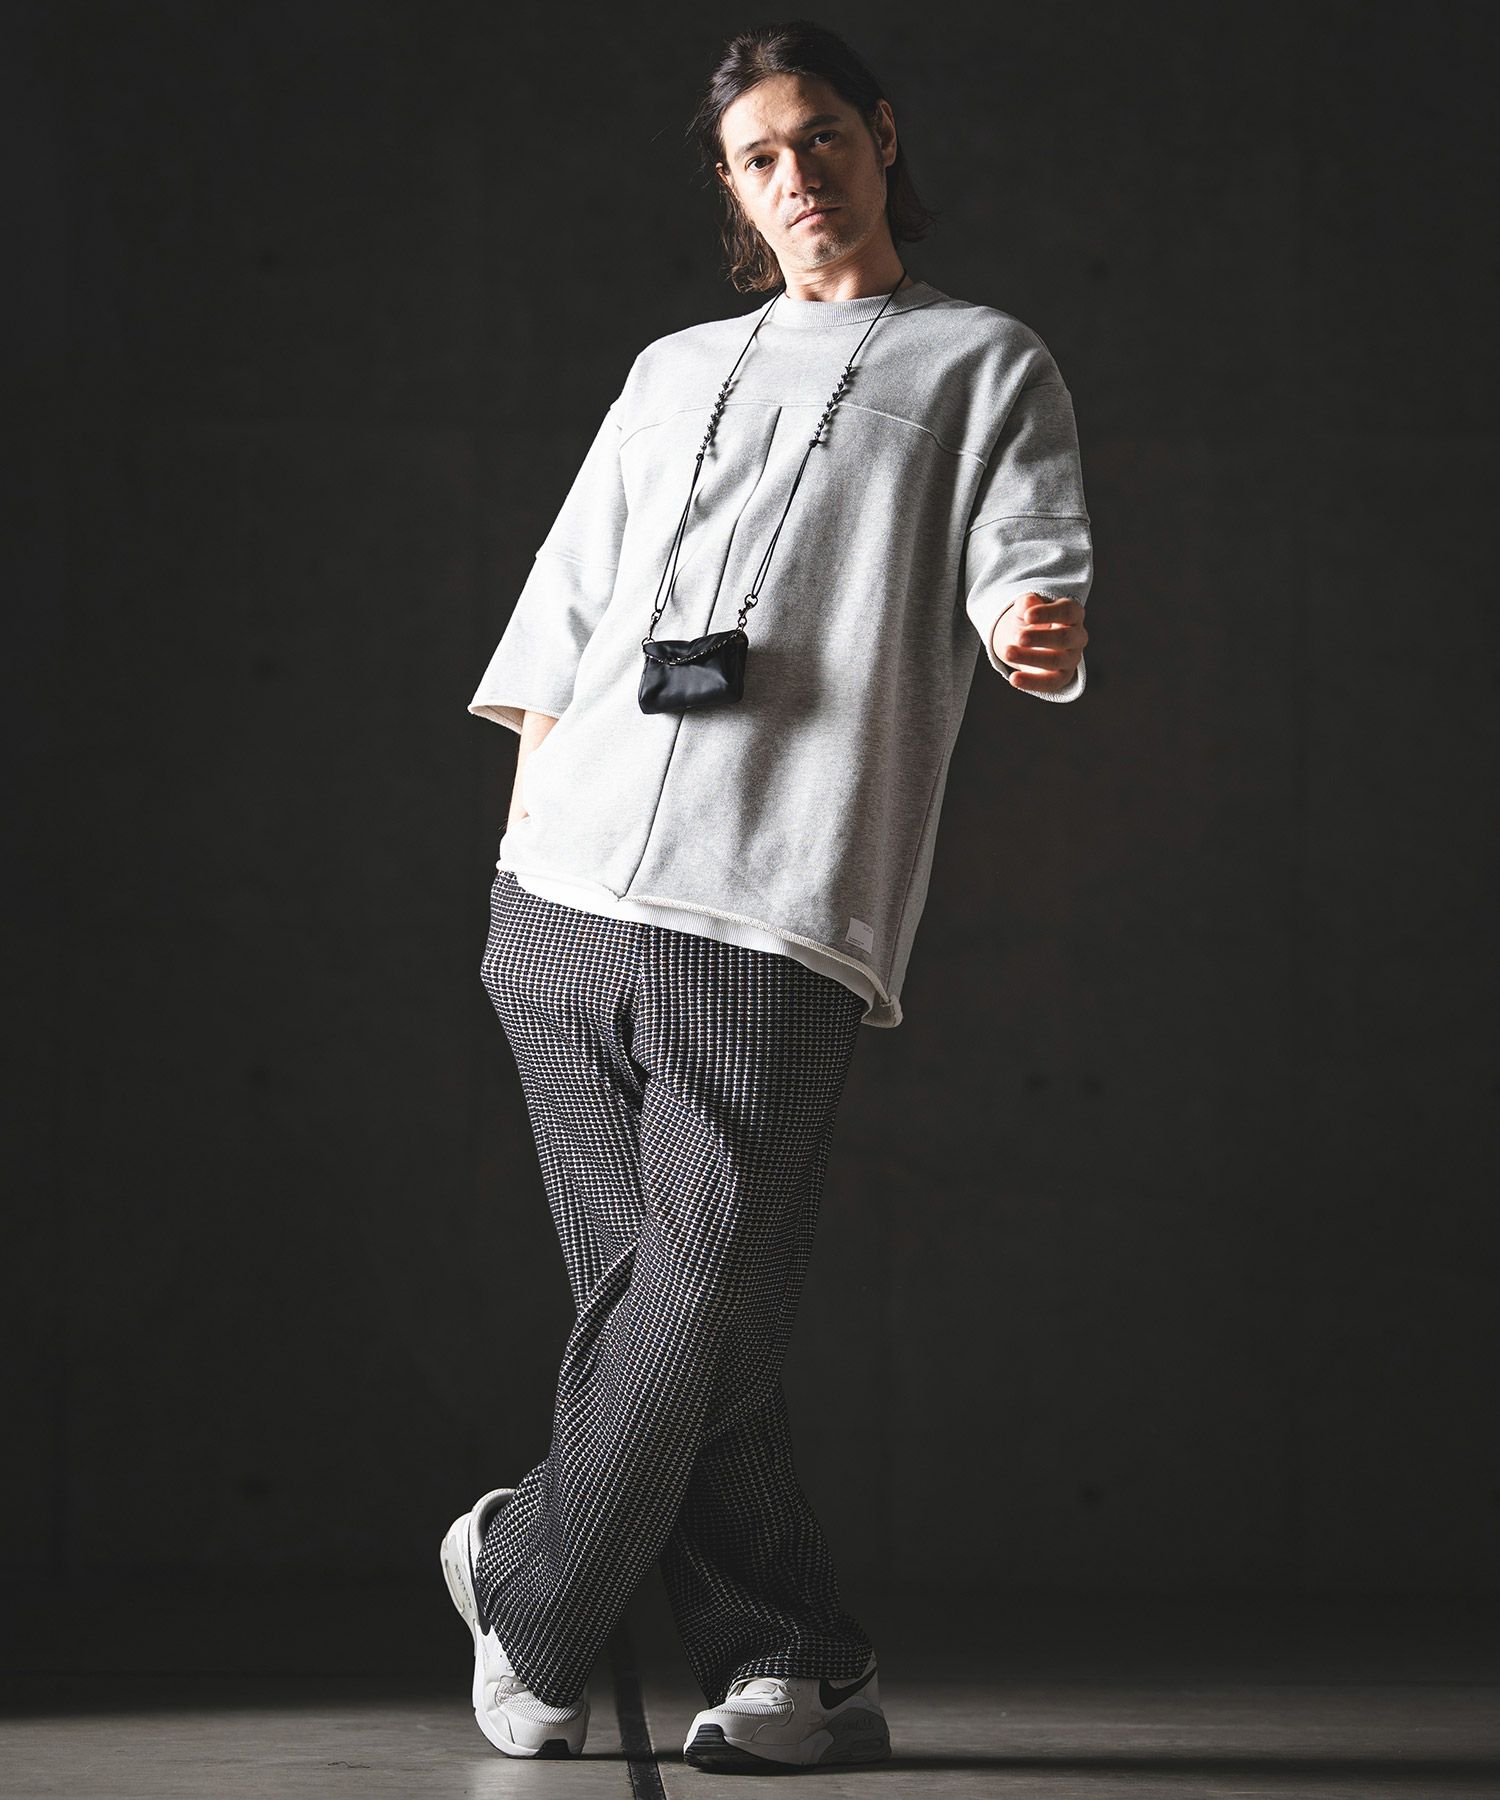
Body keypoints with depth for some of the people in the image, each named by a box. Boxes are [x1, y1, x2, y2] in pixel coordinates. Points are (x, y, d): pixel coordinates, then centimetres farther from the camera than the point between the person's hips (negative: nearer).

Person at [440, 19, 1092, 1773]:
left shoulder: (984, 365, 13)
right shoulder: (671, 373, 26)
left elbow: (1029, 568, -3)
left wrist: (1041, 629, -27)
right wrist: (523, 849, 13)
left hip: (775, 934, -4)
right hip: (563, 905, 4)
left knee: (701, 1316, -9)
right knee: (638, 1306, -1)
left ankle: (525, 1590, 10)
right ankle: (799, 1667, 6)